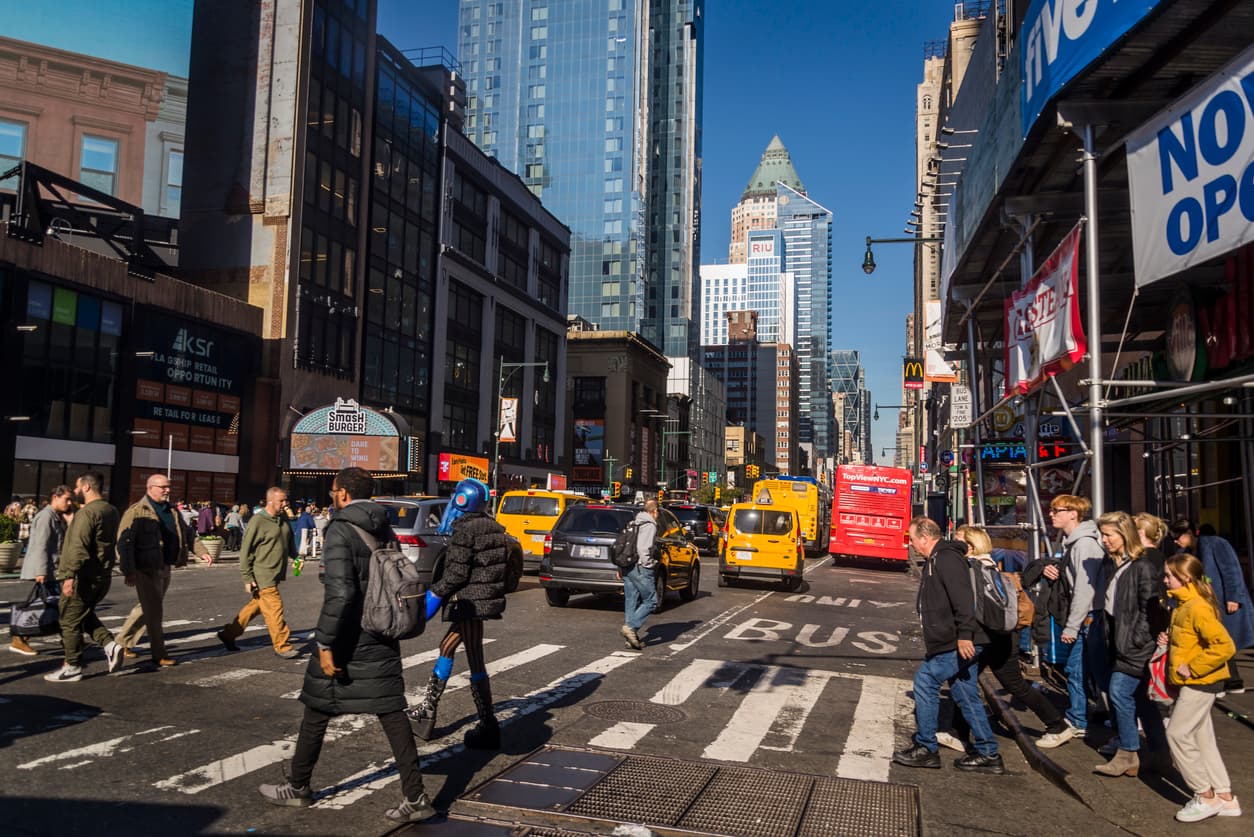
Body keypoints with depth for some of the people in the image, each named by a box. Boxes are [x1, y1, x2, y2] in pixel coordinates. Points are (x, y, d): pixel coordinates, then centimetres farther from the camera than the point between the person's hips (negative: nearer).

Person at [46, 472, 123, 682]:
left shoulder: (87, 512, -18)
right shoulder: (111, 511, 11)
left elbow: (79, 547, -26)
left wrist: (70, 576, -28)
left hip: (84, 577, -9)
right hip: (103, 576, 9)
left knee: (70, 620, 4)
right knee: (85, 615, 23)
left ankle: (73, 668, 10)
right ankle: (109, 644, 6)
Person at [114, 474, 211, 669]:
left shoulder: (171, 511, 14)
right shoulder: (137, 512, -11)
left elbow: (187, 534, 21)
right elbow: (124, 543, -15)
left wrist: (202, 551, 8)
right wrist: (129, 572, -21)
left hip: (164, 568, 8)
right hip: (146, 570, -8)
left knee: (147, 608, 17)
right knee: (154, 611, -3)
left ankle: (123, 642, 34)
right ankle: (159, 655, 6)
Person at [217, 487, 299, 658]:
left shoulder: (283, 520, 10)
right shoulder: (257, 522, -13)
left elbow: (290, 542, 25)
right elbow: (246, 551, -12)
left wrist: (296, 557, 6)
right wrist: (247, 578, -13)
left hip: (275, 574, 8)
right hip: (262, 576, -8)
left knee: (254, 606, 17)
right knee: (274, 610, -4)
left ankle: (228, 634, 32)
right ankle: (282, 646, 5)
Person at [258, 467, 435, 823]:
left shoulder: (340, 530, -14)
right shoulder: (385, 530, 9)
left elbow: (339, 592, -23)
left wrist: (325, 643, -19)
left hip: (347, 641, -6)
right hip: (382, 640, 6)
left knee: (317, 711, 13)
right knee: (392, 713, 6)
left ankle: (297, 788, 30)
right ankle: (415, 797, 3)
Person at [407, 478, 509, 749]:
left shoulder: (465, 530, -14)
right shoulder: (492, 527, 11)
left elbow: (457, 572, -18)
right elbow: (501, 564, 14)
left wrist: (435, 593, -8)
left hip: (470, 601, -9)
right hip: (487, 598, 10)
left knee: (475, 662, -5)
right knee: (446, 648, 19)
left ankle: (488, 727, -2)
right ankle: (427, 710, 28)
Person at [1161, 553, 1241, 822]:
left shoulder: (1197, 608, -21)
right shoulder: (1183, 605, 10)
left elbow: (1224, 646, -29)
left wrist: (1192, 668, -23)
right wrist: (1170, 641, 5)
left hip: (1200, 682, -10)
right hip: (1191, 683, 10)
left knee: (1177, 733, -6)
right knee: (1202, 737, 14)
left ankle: (1205, 797, 6)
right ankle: (1225, 797, 23)